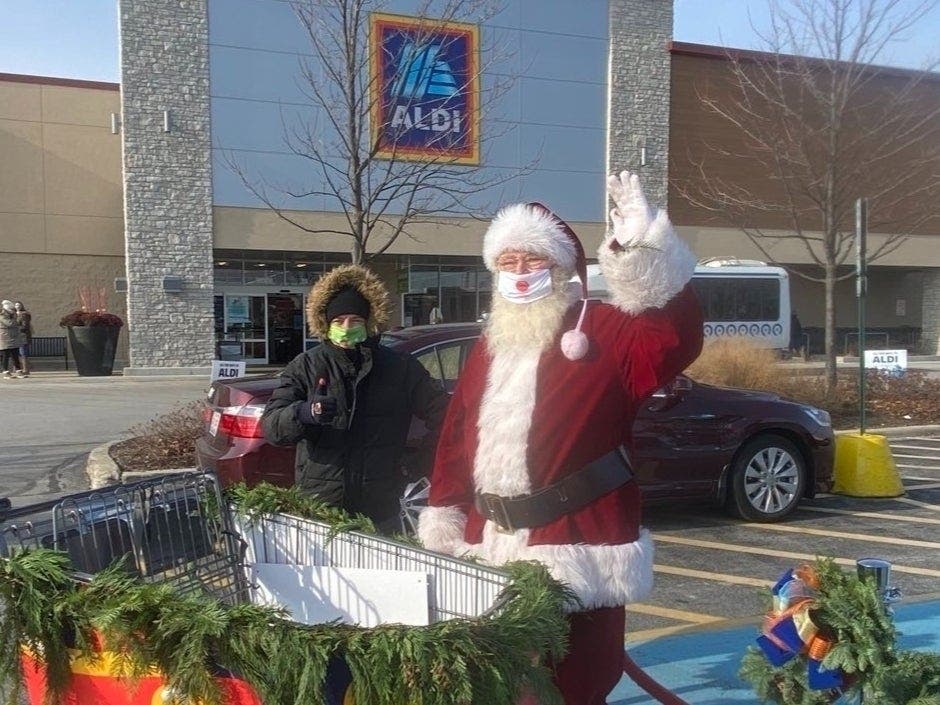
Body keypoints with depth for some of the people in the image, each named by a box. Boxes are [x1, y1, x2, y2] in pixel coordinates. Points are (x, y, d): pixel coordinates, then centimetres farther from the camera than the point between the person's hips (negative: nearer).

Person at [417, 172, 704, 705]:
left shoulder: (602, 331, -6)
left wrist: (644, 248, -35)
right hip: (492, 546, 7)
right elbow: (457, 436, 14)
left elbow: (677, 340, -25)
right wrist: (444, 518, 9)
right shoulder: (490, 345, 14)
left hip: (575, 549, -6)